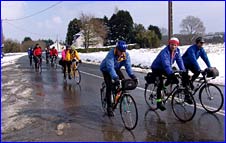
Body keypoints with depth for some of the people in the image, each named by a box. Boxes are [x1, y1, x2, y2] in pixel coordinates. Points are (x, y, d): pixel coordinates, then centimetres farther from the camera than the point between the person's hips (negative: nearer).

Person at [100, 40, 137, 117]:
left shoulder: (126, 55, -23)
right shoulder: (111, 54, -37)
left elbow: (128, 66, -28)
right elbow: (110, 67, -47)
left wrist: (132, 76, -44)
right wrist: (115, 78, -60)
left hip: (116, 68, 4)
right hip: (106, 69, -4)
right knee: (109, 87, -15)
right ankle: (109, 107, -6)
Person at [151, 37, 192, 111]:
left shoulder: (177, 51, -9)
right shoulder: (164, 52, -31)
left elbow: (180, 61, -13)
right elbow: (166, 64, -42)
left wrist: (183, 71, -25)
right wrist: (172, 74, -51)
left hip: (164, 68, 7)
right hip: (156, 68, -7)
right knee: (160, 83, -19)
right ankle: (159, 102, -13)